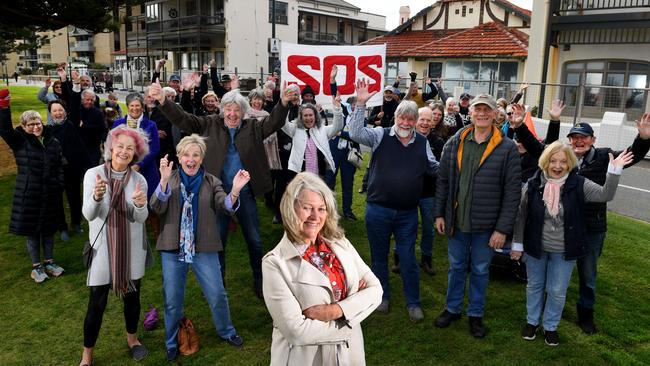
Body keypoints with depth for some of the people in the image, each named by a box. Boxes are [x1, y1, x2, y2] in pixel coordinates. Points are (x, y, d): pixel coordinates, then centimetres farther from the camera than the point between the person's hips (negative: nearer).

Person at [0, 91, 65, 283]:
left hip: (50, 195, 3)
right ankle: (36, 266, 20)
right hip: (28, 195, -2)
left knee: (48, 229, 14)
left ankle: (49, 262, 29)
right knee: (31, 230, 7)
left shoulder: (53, 143, 5)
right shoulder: (20, 142, -3)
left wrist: (59, 189, 3)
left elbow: (59, 168, 10)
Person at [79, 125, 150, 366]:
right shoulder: (93, 174, -9)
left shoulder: (138, 180, -4)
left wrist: (140, 205, -34)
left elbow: (141, 218, -11)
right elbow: (88, 214, -15)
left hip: (132, 248, 2)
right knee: (96, 304, 3)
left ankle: (132, 338, 41)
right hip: (102, 247, -2)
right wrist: (96, 197, -36)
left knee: (132, 296, 16)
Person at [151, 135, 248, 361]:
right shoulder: (169, 180, 1)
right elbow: (157, 208, -14)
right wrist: (164, 180, -32)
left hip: (203, 248, 0)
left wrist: (235, 190, -36)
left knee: (217, 294, 8)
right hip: (173, 248, 0)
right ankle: (172, 343, 33)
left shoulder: (211, 182, 1)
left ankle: (226, 332, 34)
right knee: (172, 299, 12)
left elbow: (226, 206, -13)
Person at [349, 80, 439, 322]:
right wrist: (361, 104, -26)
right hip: (378, 210, -1)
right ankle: (383, 295, 34)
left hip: (407, 213, 1)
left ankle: (413, 302, 26)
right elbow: (355, 133, -20)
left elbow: (434, 168, 13)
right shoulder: (380, 136, -5)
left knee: (408, 259, 10)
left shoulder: (422, 142, 4)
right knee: (379, 256, 14)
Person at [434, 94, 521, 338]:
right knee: (456, 267, 18)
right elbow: (443, 181, 6)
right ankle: (453, 308, 36)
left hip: (486, 225, -2)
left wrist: (503, 228, -12)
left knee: (480, 270, 14)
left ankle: (476, 314, 33)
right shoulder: (454, 143, 0)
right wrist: (440, 214, 4)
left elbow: (512, 192, -10)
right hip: (456, 221, 3)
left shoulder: (507, 148, -10)